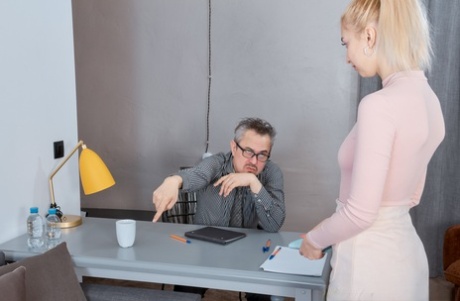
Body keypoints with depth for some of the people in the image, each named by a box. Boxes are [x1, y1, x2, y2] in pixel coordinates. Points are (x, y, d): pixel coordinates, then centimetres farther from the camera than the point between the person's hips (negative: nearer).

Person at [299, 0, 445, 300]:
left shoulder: (379, 104, -23)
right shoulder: (427, 99, 4)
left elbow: (360, 212, -23)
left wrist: (315, 239, -4)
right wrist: (330, 231, 15)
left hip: (371, 260, -8)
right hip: (405, 252, 8)